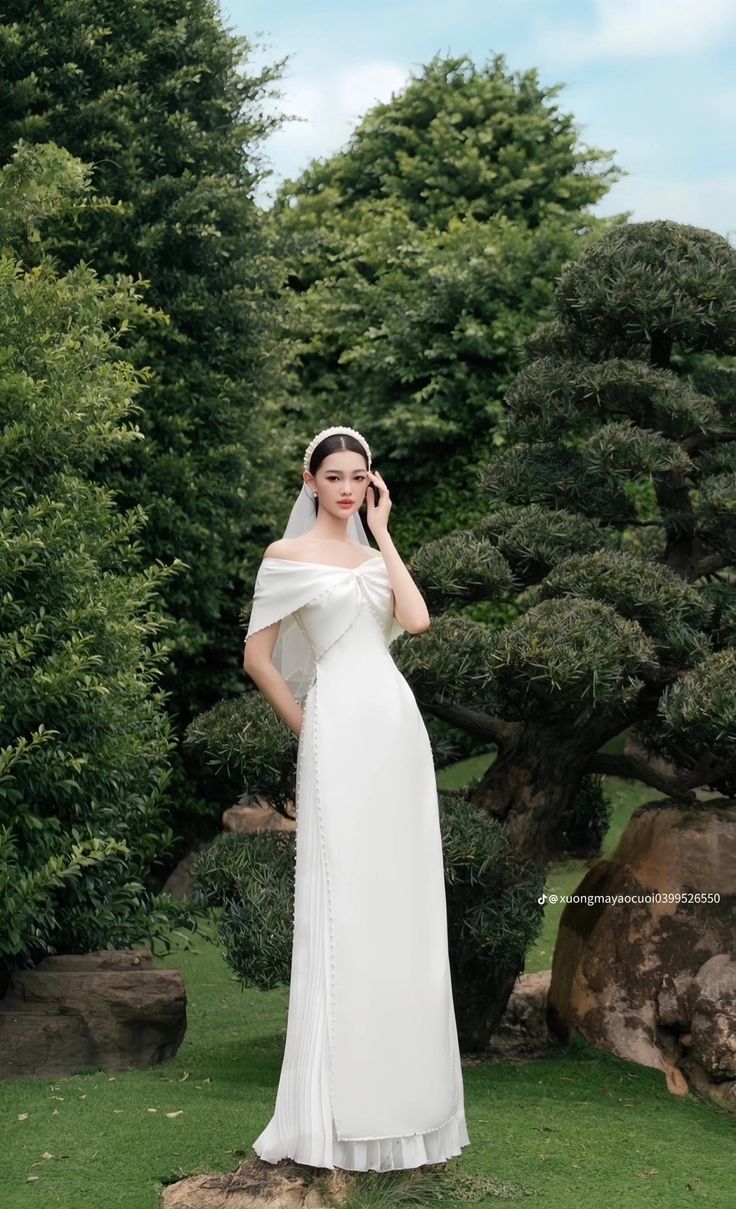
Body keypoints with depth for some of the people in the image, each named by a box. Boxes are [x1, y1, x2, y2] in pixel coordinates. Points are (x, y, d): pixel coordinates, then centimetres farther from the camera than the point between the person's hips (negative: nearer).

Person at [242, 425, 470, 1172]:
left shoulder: (374, 556, 17)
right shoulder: (287, 556, 1)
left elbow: (418, 619, -2)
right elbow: (258, 657, 0)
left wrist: (382, 530, 4)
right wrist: (306, 727, 2)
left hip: (398, 726, 6)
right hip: (341, 733, -6)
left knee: (402, 905, 6)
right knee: (342, 906, -5)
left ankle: (400, 1092, 15)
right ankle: (338, 1111, 2)